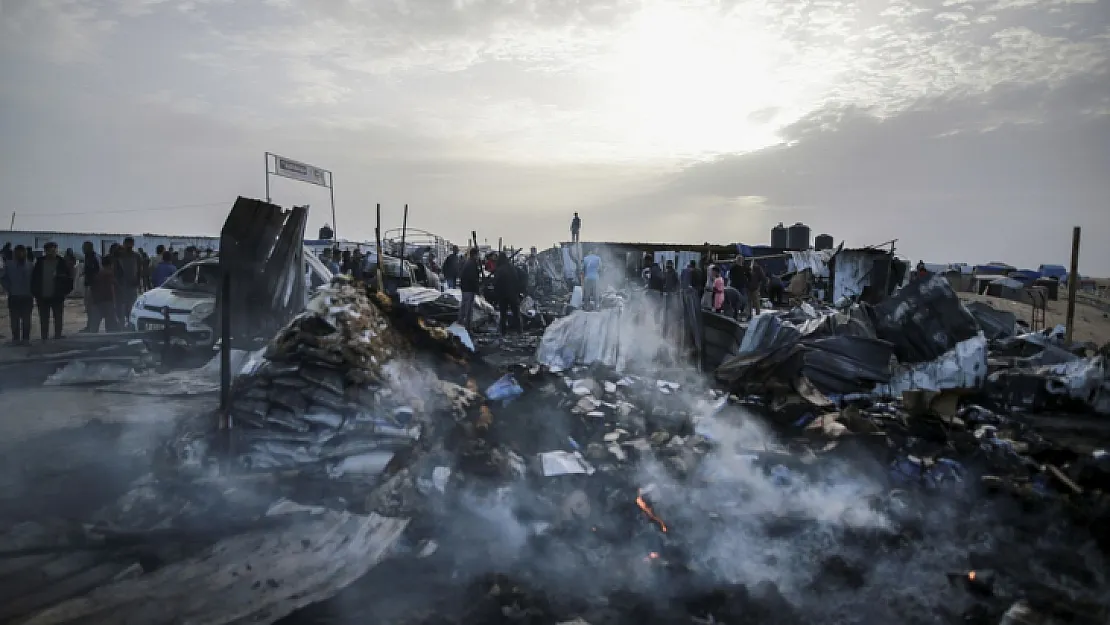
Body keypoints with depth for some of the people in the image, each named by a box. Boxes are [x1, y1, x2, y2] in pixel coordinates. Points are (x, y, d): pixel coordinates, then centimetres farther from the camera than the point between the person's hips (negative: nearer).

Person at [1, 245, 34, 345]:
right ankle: (15, 338, 8)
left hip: (27, 296, 0)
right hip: (14, 296, 0)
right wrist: (9, 289, -3)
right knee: (14, 319, 2)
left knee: (26, 319, 3)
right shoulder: (9, 265, 3)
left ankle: (26, 338, 9)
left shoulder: (31, 265, 3)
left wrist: (31, 290, -2)